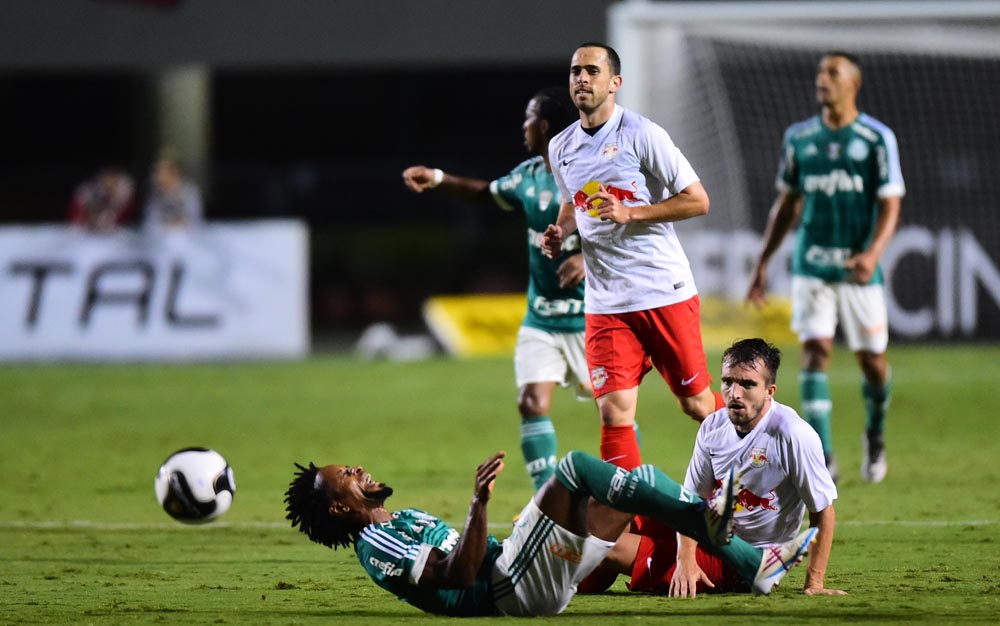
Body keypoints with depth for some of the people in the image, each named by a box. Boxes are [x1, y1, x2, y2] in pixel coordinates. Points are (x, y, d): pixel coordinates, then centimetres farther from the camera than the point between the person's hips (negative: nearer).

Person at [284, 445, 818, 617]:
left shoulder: (406, 518, 29)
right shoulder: (375, 545, -3)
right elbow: (457, 575, -17)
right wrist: (478, 504, -25)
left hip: (536, 583, 10)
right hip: (509, 589, -10)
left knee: (642, 480, 4)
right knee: (576, 465, -21)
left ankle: (754, 563, 0)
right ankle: (707, 516, -24)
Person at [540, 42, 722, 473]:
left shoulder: (641, 135, -8)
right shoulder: (561, 147, 9)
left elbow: (697, 200, -8)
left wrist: (630, 213, -17)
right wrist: (560, 232, 7)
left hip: (665, 291, -4)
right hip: (606, 304, 4)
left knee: (696, 404, 5)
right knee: (614, 413, -10)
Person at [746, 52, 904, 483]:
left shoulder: (877, 138, -3)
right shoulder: (798, 138, 7)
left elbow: (890, 205, -5)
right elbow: (786, 204, 16)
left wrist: (873, 253, -22)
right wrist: (763, 263, 13)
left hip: (859, 269, -1)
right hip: (811, 265, 2)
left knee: (872, 361, 5)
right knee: (815, 351, -13)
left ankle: (875, 436, 33)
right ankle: (823, 457, -15)